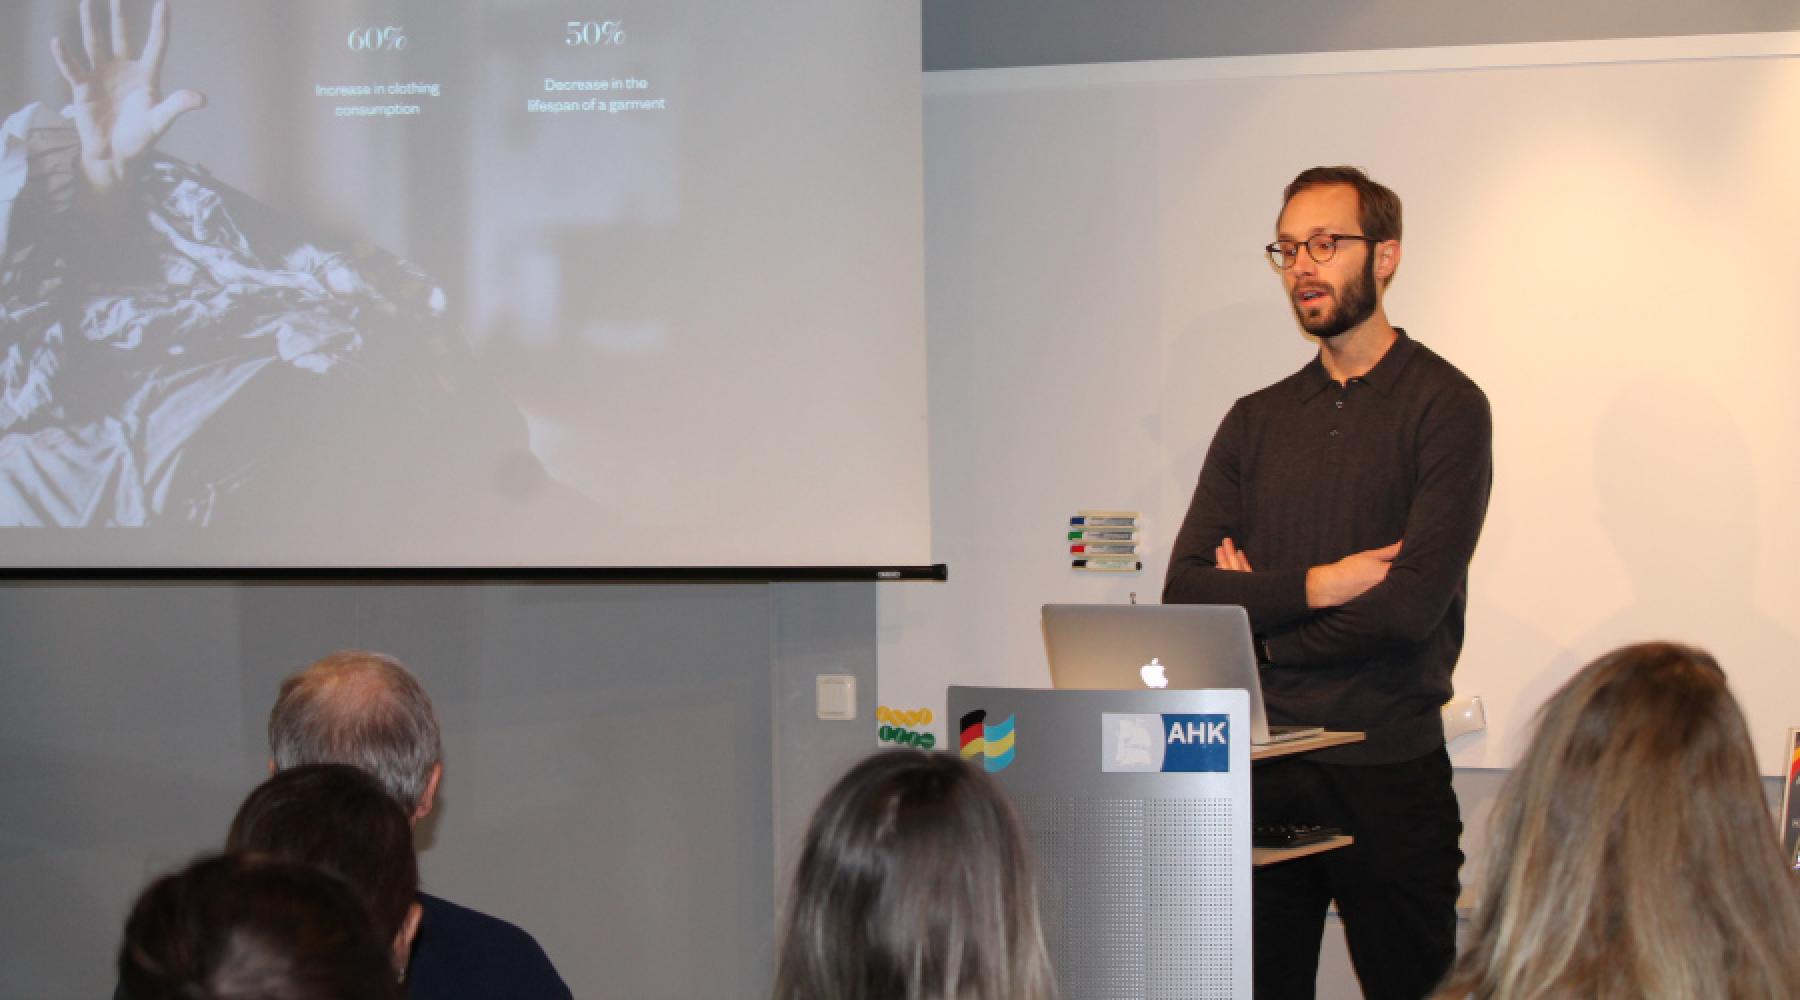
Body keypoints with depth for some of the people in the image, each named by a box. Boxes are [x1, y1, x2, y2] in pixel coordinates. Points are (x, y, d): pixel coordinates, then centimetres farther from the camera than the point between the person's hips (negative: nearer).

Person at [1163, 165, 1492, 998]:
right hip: (1261, 771, 4)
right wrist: (1316, 586, -11)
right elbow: (1184, 597, 3)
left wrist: (1262, 613, -2)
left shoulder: (1444, 406, -3)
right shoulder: (1256, 422, 13)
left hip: (1388, 769, -4)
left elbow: (1412, 605, -14)